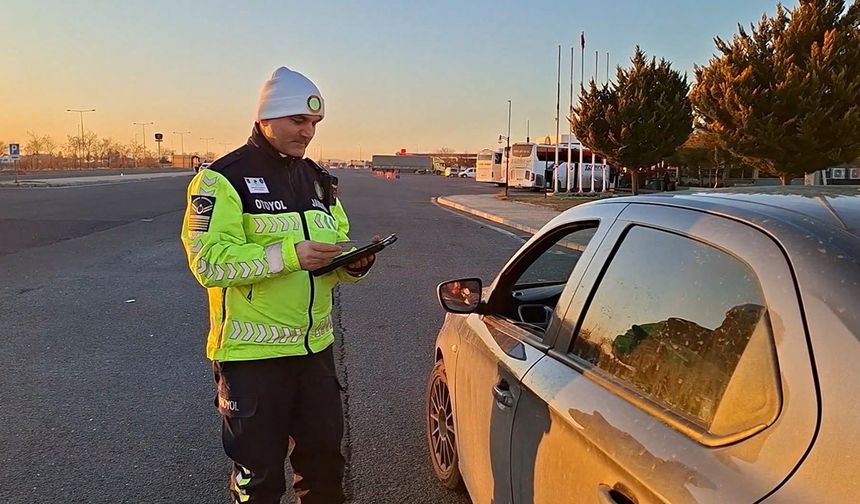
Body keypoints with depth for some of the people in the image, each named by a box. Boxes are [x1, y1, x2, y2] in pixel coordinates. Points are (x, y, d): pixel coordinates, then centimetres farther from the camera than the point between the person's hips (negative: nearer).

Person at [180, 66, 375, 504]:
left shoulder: (319, 181, 11)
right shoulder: (224, 179, -11)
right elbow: (207, 261, -20)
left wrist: (354, 264, -6)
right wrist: (289, 253, -28)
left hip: (315, 346, 6)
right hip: (251, 352, -6)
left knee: (324, 459, 18)